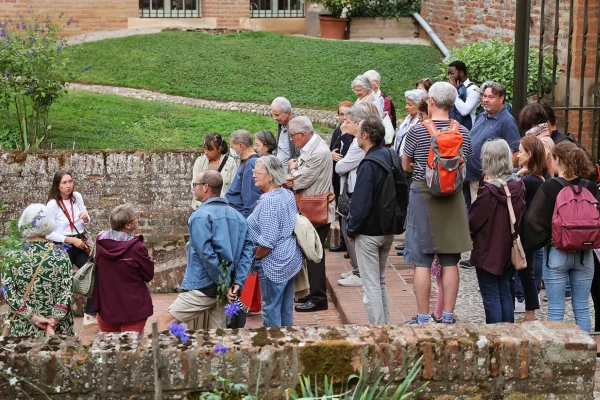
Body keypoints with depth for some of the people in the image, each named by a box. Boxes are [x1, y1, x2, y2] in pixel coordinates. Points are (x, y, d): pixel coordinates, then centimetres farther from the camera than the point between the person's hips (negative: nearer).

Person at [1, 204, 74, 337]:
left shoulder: (11, 256, -6)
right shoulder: (61, 256, -6)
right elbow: (67, 291, -11)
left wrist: (32, 316, -9)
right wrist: (54, 320, -11)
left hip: (22, 330, 0)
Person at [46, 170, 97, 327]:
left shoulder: (77, 197, 1)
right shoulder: (53, 204, -15)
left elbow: (86, 222, 14)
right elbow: (48, 233, -16)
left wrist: (86, 217, -10)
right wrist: (71, 240, -21)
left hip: (80, 244, 6)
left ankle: (90, 315, 18)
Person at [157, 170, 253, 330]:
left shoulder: (201, 216, -12)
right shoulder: (237, 216, 11)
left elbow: (206, 254, -19)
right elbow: (247, 248, 4)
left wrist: (224, 284, -14)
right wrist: (238, 282, -2)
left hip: (203, 288, -7)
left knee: (164, 322, -3)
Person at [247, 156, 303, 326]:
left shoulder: (269, 201, -21)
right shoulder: (287, 194, 7)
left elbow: (268, 240, -25)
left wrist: (256, 257, -8)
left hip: (274, 263, -9)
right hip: (291, 259, 9)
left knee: (271, 309, 2)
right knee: (286, 307, 17)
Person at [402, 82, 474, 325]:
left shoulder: (417, 131, -9)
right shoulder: (463, 132, 0)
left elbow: (405, 166, 2)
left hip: (423, 195, -3)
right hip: (453, 198, 3)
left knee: (422, 262, 1)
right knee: (450, 262, 9)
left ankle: (423, 320, 3)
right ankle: (448, 318, 13)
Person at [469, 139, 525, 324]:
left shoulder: (488, 191, -22)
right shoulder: (519, 186, -4)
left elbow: (472, 222, -14)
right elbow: (521, 216, 7)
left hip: (488, 251, -6)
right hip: (509, 250, 6)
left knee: (491, 296, 3)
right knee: (505, 293, 17)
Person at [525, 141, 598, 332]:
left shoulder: (548, 188, -11)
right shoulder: (590, 188, -2)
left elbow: (533, 220, -15)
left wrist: (540, 242, -3)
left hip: (556, 254, -3)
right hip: (585, 254, 3)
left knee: (555, 310, 3)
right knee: (582, 309, 10)